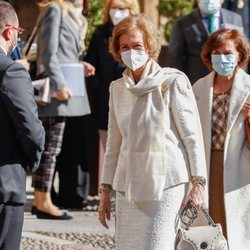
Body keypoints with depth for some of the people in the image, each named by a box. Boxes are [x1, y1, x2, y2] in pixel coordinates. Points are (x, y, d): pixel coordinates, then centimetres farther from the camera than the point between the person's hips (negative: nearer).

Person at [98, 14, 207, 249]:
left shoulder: (172, 82, -5)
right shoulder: (117, 88, 11)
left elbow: (192, 135, -5)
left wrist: (198, 184, -9)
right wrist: (105, 190, 15)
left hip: (166, 184, -5)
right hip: (128, 187, 5)